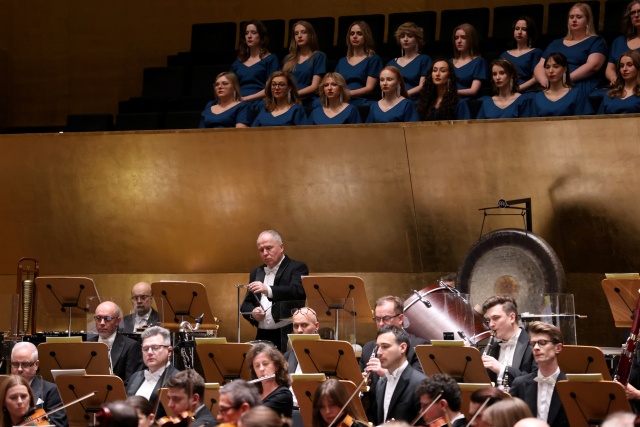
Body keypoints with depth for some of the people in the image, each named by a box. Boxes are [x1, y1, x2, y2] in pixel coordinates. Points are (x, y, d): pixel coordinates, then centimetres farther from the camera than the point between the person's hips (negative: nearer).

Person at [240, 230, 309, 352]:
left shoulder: (297, 268, 2)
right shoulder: (256, 273, 20)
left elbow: (297, 292, -17)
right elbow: (246, 305, 20)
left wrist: (268, 290, -31)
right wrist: (252, 312, -5)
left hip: (287, 336, -5)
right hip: (263, 336, 5)